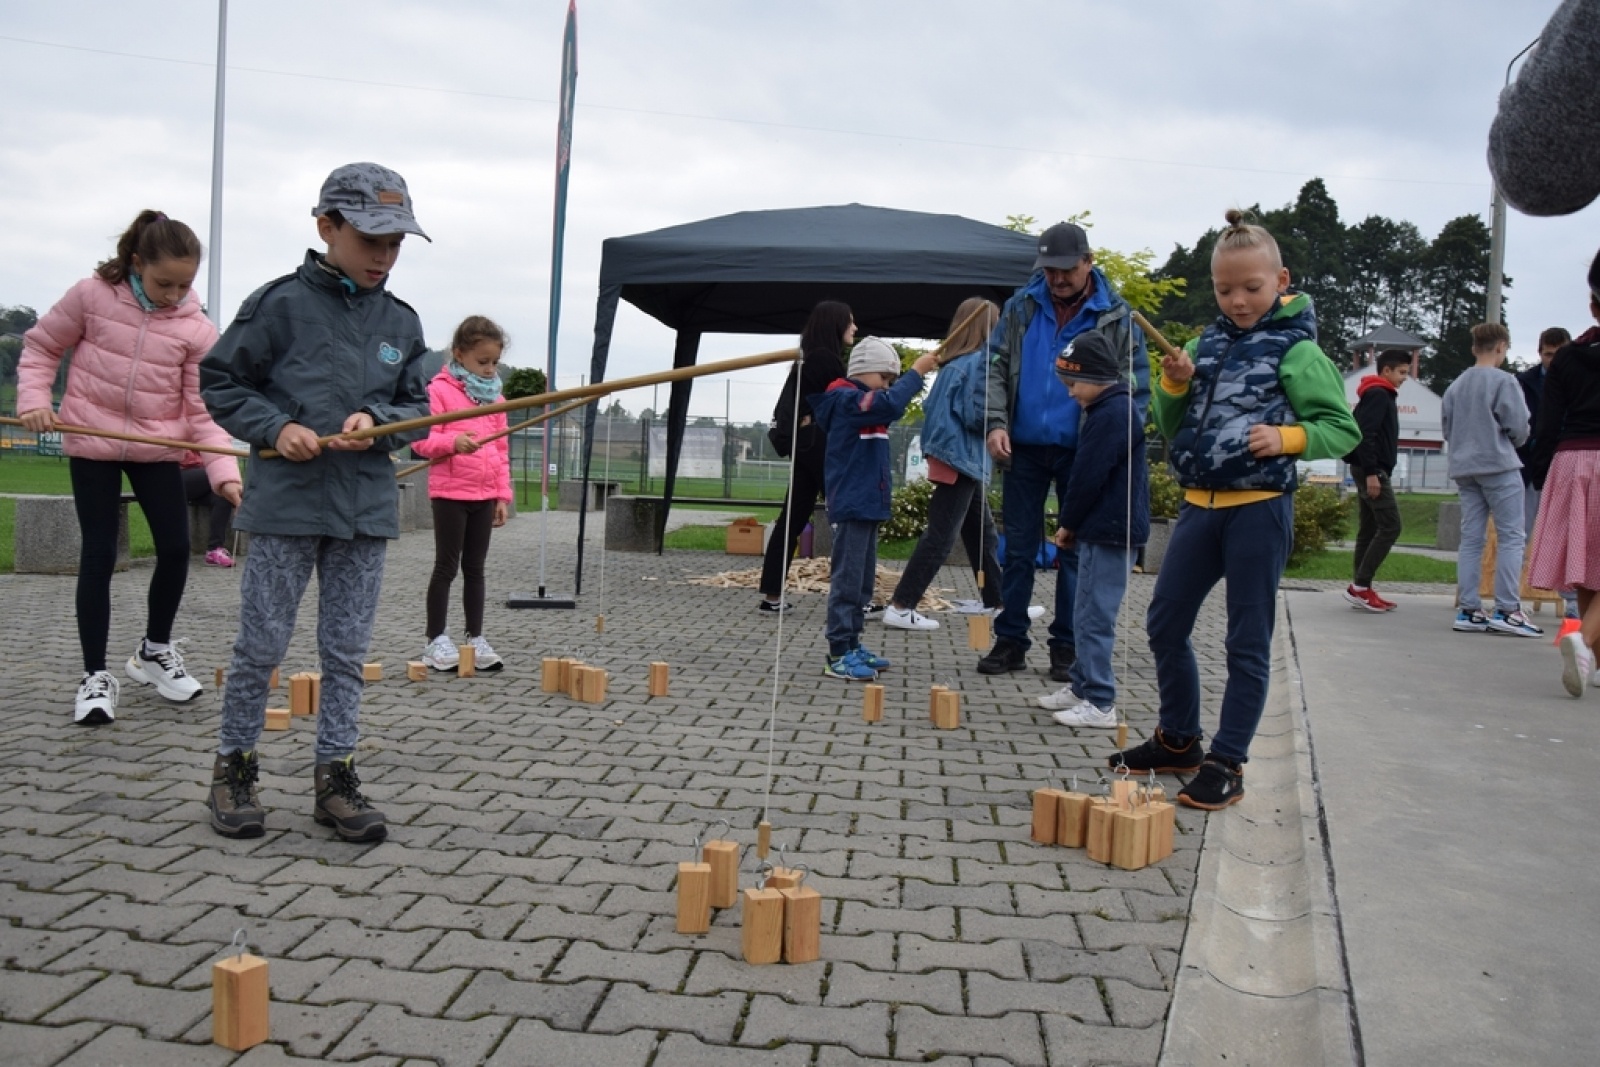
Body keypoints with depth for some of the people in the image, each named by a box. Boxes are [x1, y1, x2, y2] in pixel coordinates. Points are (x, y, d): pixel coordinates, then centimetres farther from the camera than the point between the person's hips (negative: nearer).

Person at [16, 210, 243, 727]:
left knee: (176, 549, 1)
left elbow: (203, 411, -7)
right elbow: (41, 346, 5)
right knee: (98, 556, -1)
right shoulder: (91, 296, -8)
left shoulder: (196, 329, -5)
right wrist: (34, 399, -11)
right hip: (91, 445, -2)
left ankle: (155, 650, 25)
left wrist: (225, 472, -20)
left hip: (158, 449, 2)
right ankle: (96, 675, 10)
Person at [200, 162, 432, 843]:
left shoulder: (402, 322, 7)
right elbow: (219, 382, 1)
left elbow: (417, 408, 12)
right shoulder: (281, 304, -4)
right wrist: (274, 427, -13)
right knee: (261, 644, 5)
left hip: (367, 506, 4)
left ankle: (334, 774, 19)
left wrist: (377, 421, -8)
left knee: (347, 650, 8)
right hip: (287, 499, -3)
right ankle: (234, 765, 22)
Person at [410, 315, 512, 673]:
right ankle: (436, 640, 11)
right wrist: (453, 442, -29)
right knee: (446, 566, 1)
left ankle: (476, 639, 17)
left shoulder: (494, 397, 12)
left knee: (475, 567, 11)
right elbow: (421, 439, -11)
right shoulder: (440, 390, -6)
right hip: (450, 492, -5)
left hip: (485, 495, 5)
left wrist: (503, 495, 10)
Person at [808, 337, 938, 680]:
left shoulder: (864, 406, 21)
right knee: (847, 580, -9)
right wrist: (916, 371, -20)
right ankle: (838, 655, -7)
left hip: (869, 505, 10)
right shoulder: (847, 399, -14)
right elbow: (890, 404, -27)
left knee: (863, 581, 13)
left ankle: (852, 645, 20)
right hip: (852, 506, -10)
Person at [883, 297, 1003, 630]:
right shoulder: (979, 362, -13)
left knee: (983, 533, 17)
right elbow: (977, 415, -18)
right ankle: (900, 607, -6)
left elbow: (933, 407, 16)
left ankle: (995, 602, 26)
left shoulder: (952, 363, 13)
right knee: (941, 537, -7)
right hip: (962, 459, -10)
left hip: (952, 456, 10)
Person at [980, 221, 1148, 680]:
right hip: (1024, 448, 2)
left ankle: (1067, 646, 15)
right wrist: (996, 423, -10)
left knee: (1077, 551, 6)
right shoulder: (1021, 307, 3)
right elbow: (996, 368, 4)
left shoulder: (1116, 316, -2)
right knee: (1018, 547, 6)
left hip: (1082, 453, -2)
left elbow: (1136, 386, 0)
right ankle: (1010, 639, 15)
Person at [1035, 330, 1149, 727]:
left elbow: (1088, 477, -17)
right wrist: (1073, 524, 14)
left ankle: (1099, 703, -2)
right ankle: (1083, 686, 27)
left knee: (1094, 618, -7)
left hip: (1110, 532, -11)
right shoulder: (1113, 409, 16)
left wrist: (1067, 523, -4)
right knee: (1087, 615, 17)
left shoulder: (1111, 415, -16)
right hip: (1105, 529, 11)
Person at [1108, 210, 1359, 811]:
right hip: (1200, 504, 6)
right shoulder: (1206, 344, 11)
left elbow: (1343, 430, -5)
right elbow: (1170, 428, 14)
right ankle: (1179, 741, 27)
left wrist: (1288, 437, -22)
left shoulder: (1296, 349, -5)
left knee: (1247, 641, 2)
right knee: (1164, 625, 11)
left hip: (1259, 508, -6)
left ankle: (1226, 763, 12)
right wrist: (1174, 386, -4)